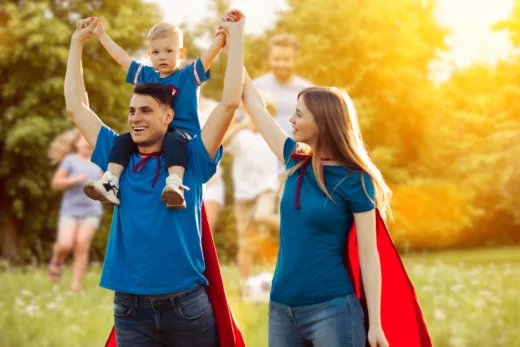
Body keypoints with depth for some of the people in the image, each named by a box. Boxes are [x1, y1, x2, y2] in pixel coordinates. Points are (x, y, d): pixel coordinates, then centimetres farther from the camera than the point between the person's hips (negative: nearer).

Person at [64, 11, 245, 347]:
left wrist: (236, 35, -5)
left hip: (187, 304, -3)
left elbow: (230, 103, -7)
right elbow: (77, 106, 14)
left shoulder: (190, 160, 0)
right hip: (130, 307, 3)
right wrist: (77, 42, 17)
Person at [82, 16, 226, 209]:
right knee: (122, 140, -15)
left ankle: (175, 186, -57)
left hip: (181, 132, -5)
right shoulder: (146, 75, 18)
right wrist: (101, 35, 26)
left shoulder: (189, 75, 6)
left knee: (174, 141, -39)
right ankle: (110, 183, -25)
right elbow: (121, 57, 23)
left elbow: (211, 53, -4)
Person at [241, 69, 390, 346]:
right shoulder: (296, 162, 7)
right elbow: (256, 105, 16)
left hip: (331, 308, -6)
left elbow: (368, 255, -9)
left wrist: (375, 324, -13)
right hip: (281, 307, 6)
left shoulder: (354, 181, -8)